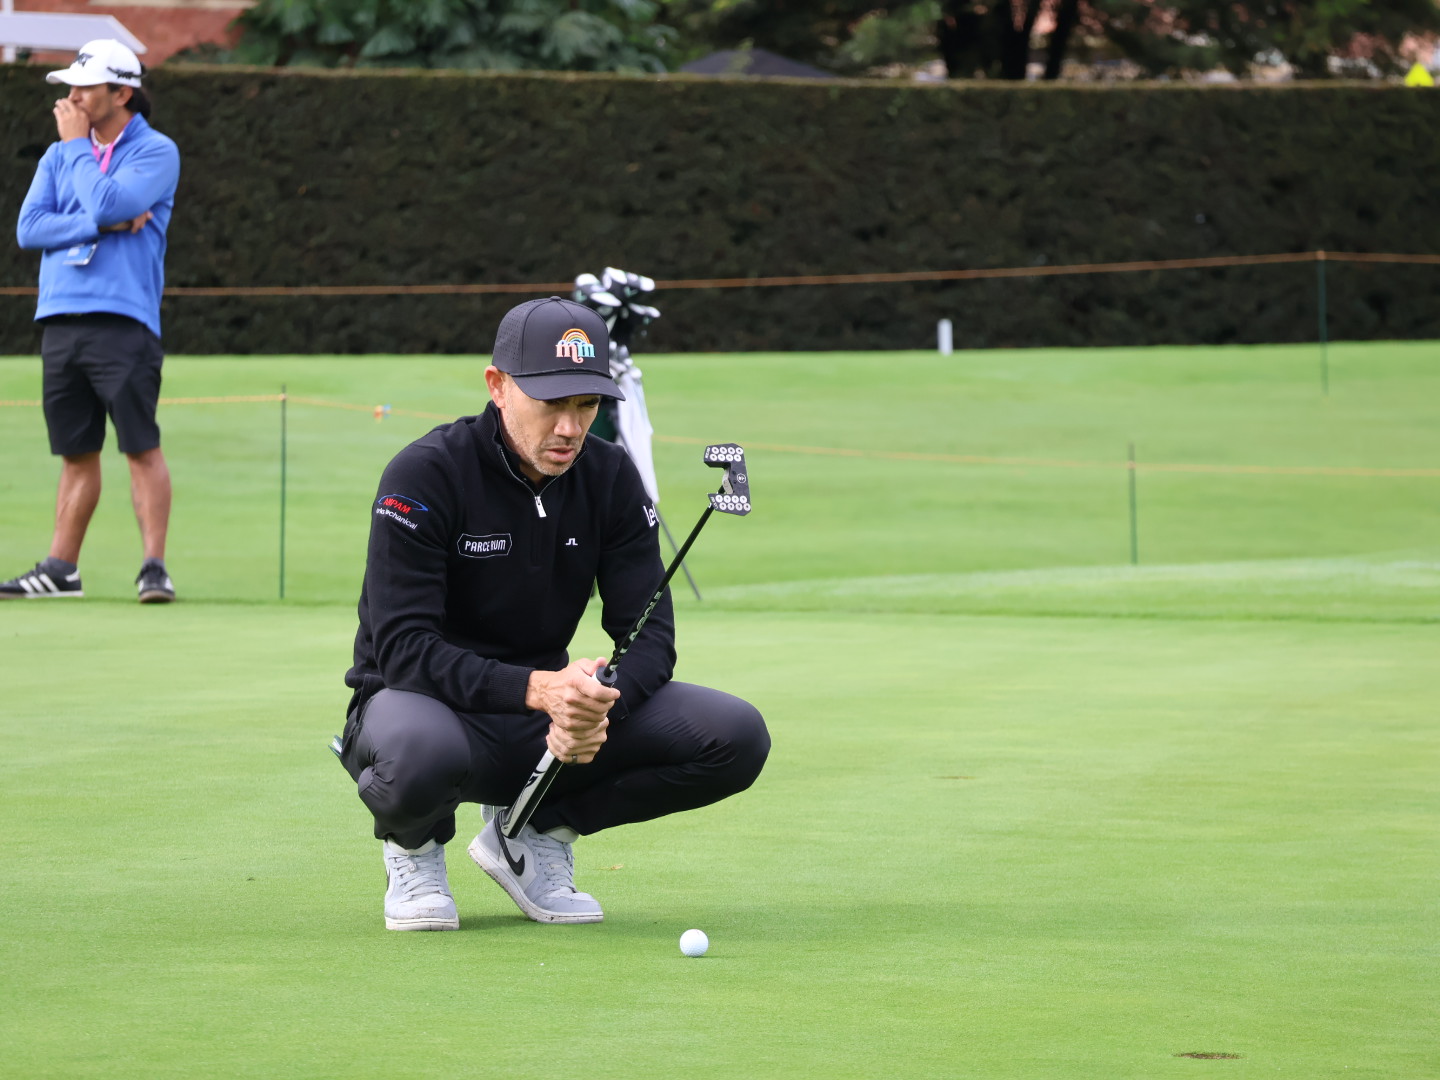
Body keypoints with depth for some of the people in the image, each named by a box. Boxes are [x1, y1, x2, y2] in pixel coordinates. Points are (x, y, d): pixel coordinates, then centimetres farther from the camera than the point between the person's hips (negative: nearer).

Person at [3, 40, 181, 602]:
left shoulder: (156, 152, 0)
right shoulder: (58, 156, 16)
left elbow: (106, 203, -16)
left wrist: (77, 144, -2)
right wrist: (105, 225, -9)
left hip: (122, 320, -5)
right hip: (60, 321, 5)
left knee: (142, 447, -9)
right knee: (76, 452, 10)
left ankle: (154, 567, -9)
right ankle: (61, 569, 14)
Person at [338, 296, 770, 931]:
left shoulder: (610, 478, -2)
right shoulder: (426, 474, -18)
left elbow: (649, 634, -5)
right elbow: (402, 647, -24)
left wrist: (598, 709, -28)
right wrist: (536, 689, -38)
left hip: (549, 721, 5)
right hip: (432, 702, -5)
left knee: (737, 737, -15)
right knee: (420, 753, -44)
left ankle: (535, 831, 5)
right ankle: (413, 845, -3)